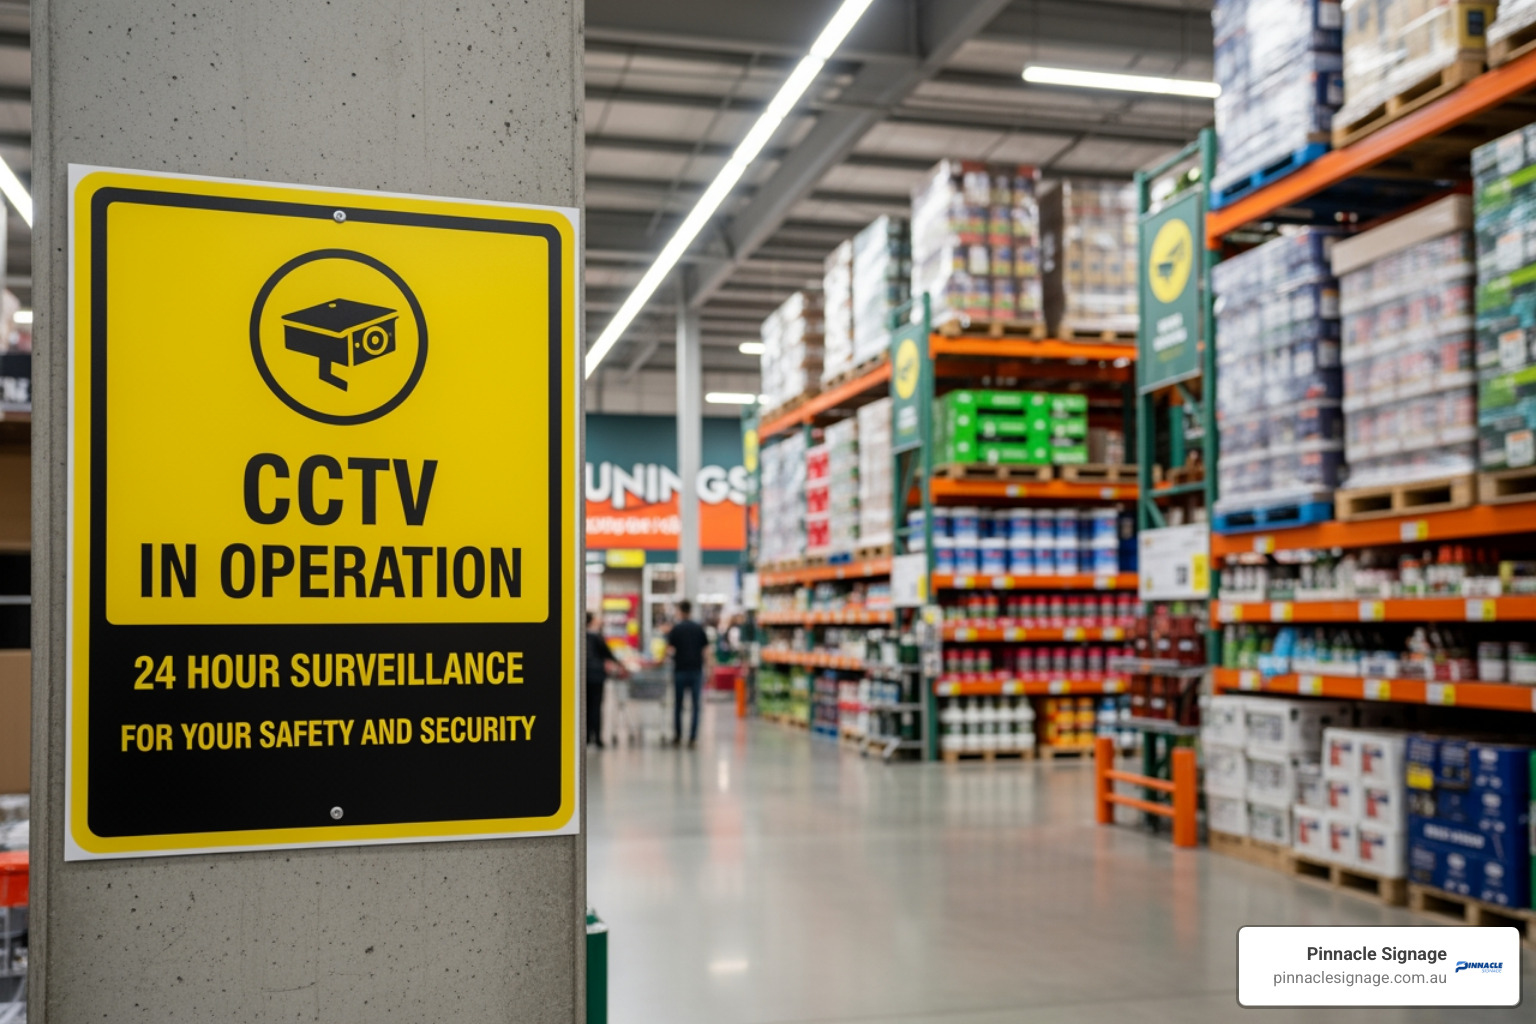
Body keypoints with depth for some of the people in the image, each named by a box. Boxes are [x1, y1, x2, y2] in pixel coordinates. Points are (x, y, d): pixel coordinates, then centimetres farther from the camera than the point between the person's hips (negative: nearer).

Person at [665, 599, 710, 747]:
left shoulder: (676, 628, -3)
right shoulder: (699, 628, 5)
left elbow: (670, 648, -8)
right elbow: (706, 648, 5)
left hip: (680, 670, -1)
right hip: (696, 669, 1)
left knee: (678, 705, 11)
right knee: (696, 705, 3)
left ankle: (677, 736, 16)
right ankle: (692, 737, -3)